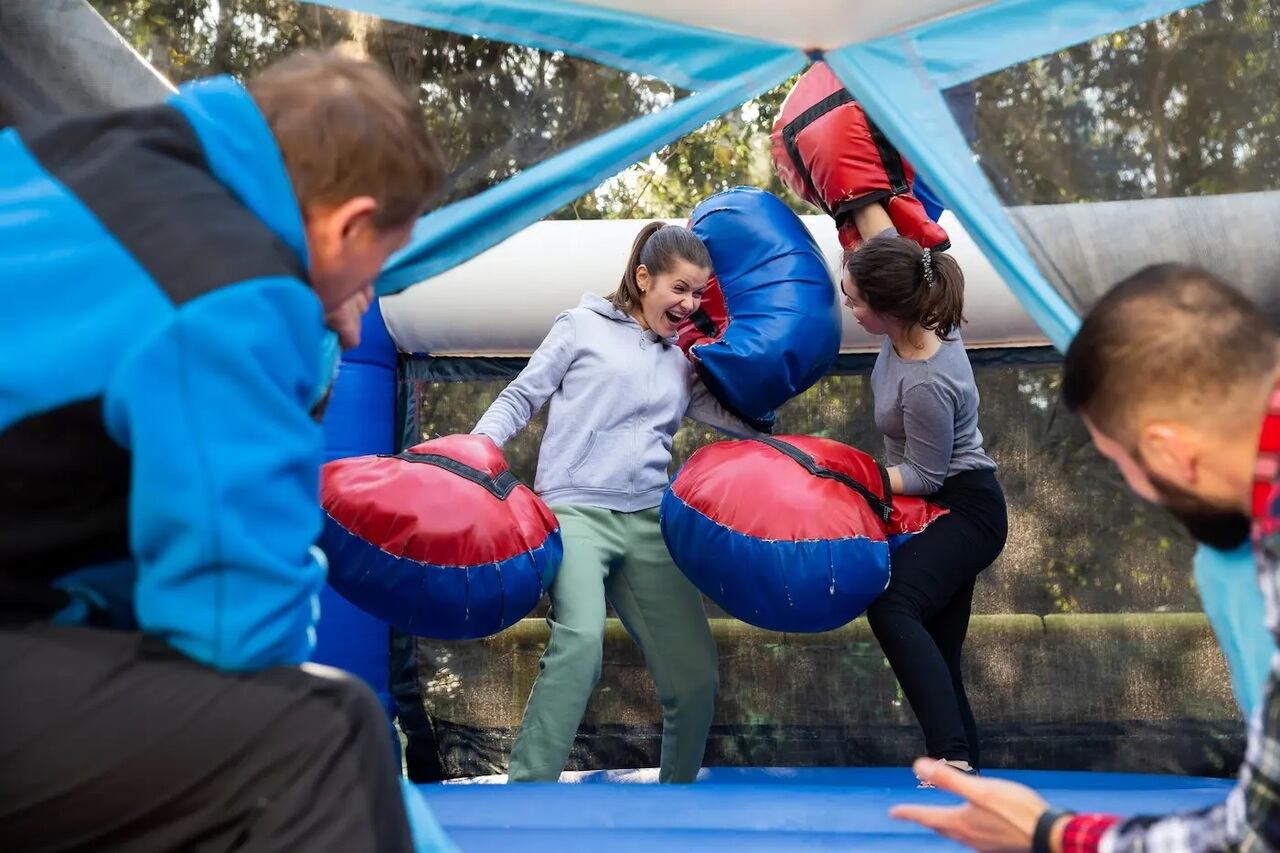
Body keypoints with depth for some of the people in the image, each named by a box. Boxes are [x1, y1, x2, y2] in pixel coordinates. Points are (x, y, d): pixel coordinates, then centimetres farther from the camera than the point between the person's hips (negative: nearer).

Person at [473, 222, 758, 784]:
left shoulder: (683, 363, 21)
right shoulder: (585, 326, 9)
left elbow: (743, 420, 14)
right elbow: (520, 399, 9)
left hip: (649, 521, 5)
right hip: (574, 510, -5)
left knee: (696, 675, -2)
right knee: (581, 640, -31)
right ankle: (526, 788, -26)